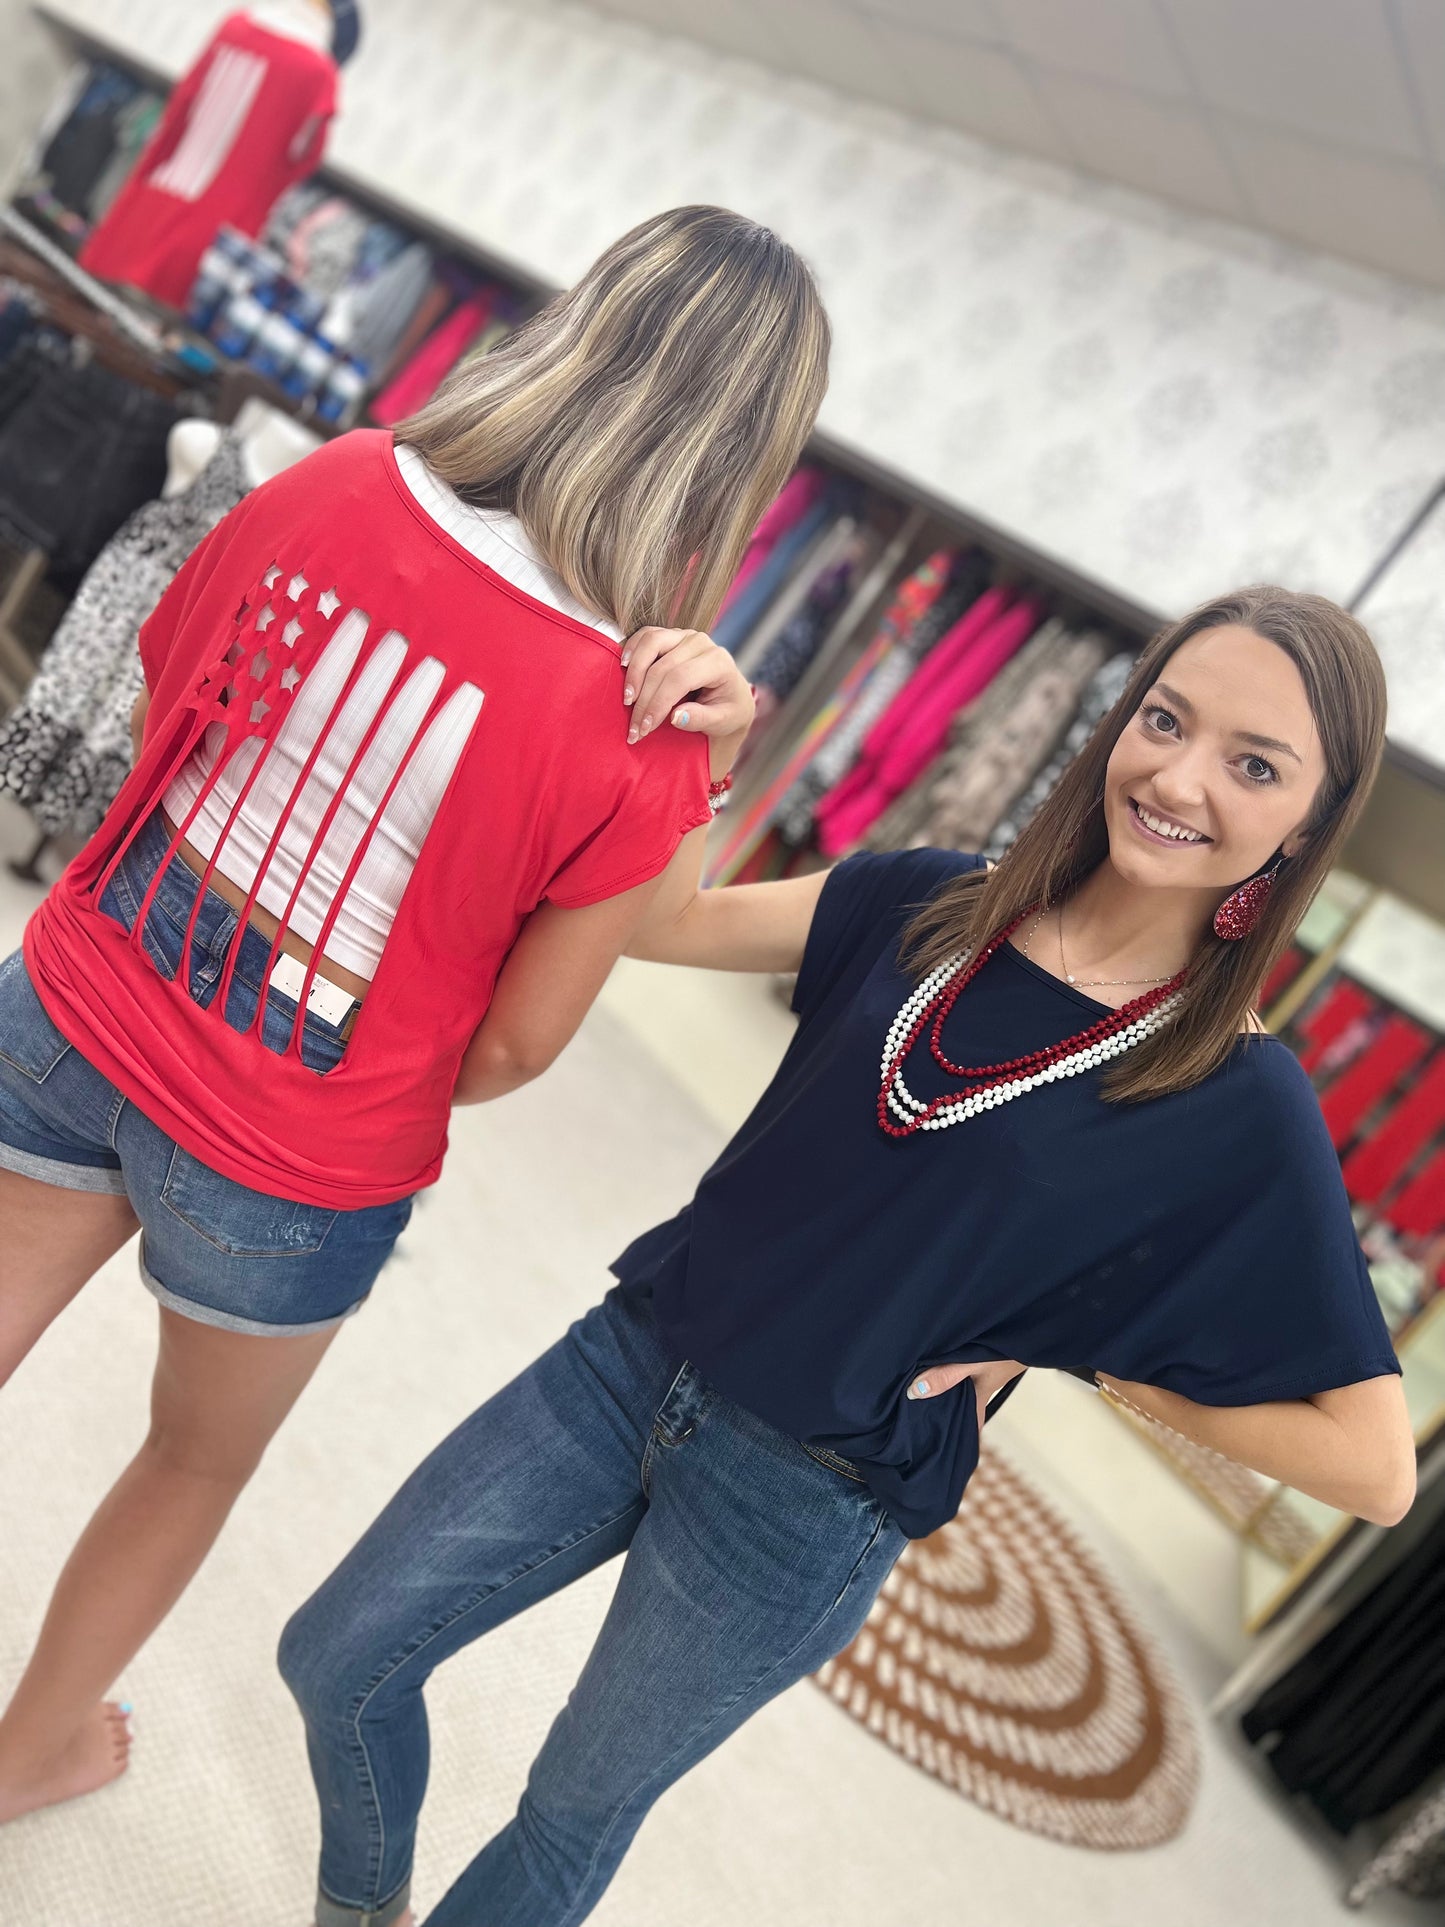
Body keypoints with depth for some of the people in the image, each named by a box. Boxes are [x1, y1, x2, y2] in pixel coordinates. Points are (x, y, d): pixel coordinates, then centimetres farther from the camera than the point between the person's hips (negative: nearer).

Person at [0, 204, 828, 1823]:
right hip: (287, 1164, -3)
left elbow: (156, 699, 3)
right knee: (199, 1461, 28)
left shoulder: (329, 485, -15)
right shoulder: (640, 739, -26)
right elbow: (515, 1047, -14)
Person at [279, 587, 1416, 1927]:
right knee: (337, 1661, 16)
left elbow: (1372, 1464, -13)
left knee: (574, 1818, 18)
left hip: (799, 1510, -4)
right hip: (633, 1359, 5)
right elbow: (659, 920, -1)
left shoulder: (1245, 1111, -15)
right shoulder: (927, 908, -4)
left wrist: (1068, 1346, -12)